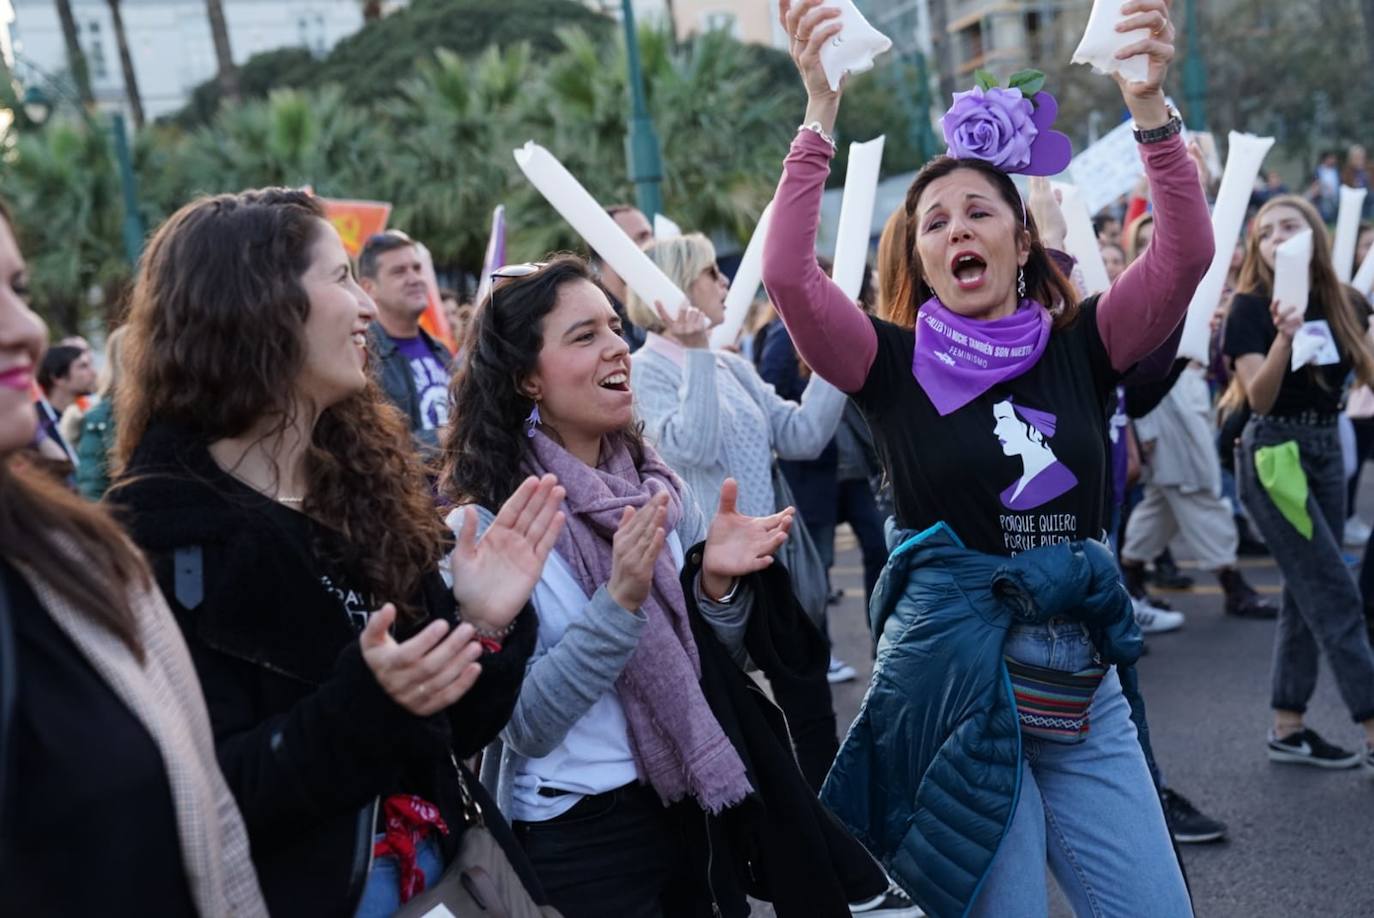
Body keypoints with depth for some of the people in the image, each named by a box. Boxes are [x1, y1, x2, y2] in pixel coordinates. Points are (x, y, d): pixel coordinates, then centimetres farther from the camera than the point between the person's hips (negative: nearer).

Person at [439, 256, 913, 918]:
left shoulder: (654, 481, 2)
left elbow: (712, 666, 8)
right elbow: (523, 727, -18)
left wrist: (718, 585, -12)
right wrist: (619, 602, -27)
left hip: (696, 812, 5)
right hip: (578, 838, -5)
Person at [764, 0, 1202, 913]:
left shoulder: (1080, 347, 4)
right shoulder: (895, 362, -2)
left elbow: (1187, 255, -10)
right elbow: (787, 274, -18)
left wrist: (1151, 104, -21)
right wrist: (822, 109, -22)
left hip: (1083, 676, 3)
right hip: (951, 669, -3)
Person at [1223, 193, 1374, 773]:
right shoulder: (1251, 306, -10)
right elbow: (1259, 399, -18)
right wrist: (1284, 337, -32)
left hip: (1327, 449, 7)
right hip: (1274, 455, -6)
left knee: (1308, 595, 10)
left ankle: (1288, 728, 20)